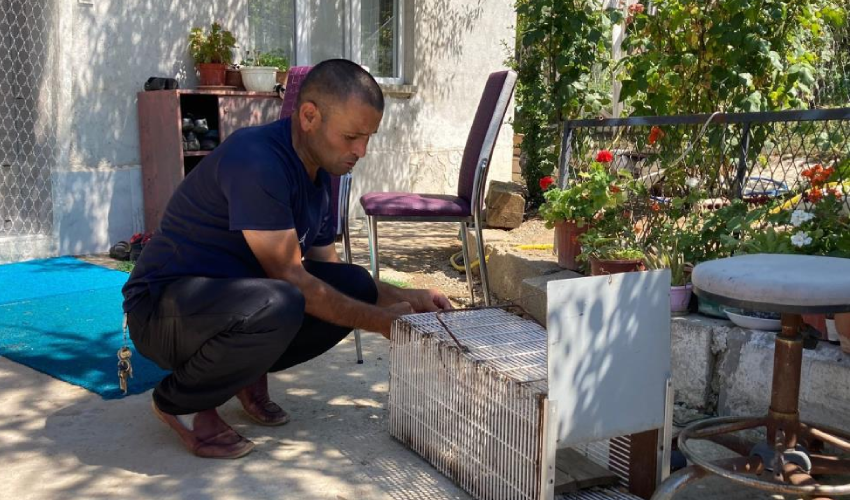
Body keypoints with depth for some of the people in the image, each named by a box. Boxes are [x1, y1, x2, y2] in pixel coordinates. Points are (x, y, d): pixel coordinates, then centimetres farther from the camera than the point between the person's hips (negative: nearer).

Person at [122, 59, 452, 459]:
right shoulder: (256, 160, -25)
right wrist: (381, 321, -19)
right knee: (276, 306, -38)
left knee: (355, 286, -4)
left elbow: (324, 266, 12)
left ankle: (245, 371, 8)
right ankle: (180, 402, -10)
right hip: (162, 306, -8)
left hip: (234, 294, 9)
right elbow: (290, 276, -25)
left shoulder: (318, 175, 5)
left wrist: (403, 299, 0)